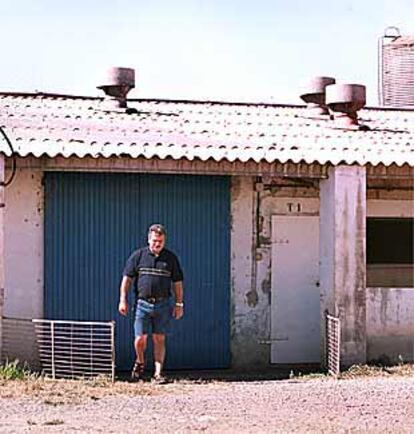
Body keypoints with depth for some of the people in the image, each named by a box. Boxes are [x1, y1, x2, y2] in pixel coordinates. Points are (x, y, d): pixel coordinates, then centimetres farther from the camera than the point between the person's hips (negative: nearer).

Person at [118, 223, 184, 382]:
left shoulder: (170, 258, 7)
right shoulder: (138, 256, 3)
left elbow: (177, 283, 11)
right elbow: (127, 278, 3)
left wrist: (179, 304, 7)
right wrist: (123, 300, -3)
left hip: (162, 304, 1)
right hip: (142, 303, -1)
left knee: (159, 339, 2)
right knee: (140, 338, -3)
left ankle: (158, 372, 7)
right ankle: (140, 363, 26)